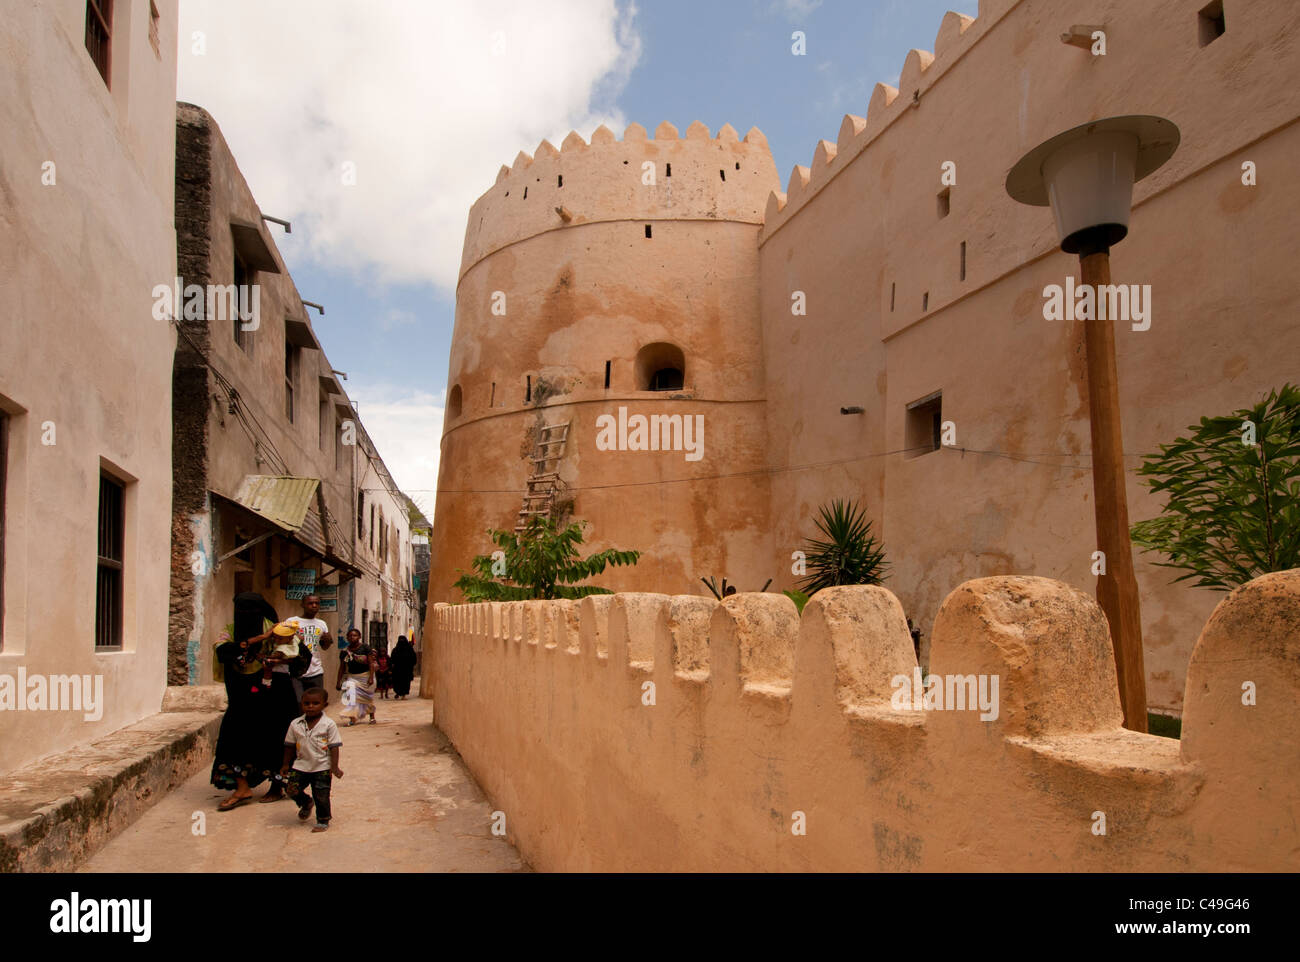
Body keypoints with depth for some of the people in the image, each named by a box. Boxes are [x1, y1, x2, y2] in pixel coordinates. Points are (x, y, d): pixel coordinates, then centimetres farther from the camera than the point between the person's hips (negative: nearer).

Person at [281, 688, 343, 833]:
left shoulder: (328, 724, -9)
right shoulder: (295, 724, 0)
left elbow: (334, 747, -7)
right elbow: (290, 746, 11)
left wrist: (334, 767, -12)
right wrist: (286, 764, 14)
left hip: (322, 767, -3)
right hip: (301, 765, 3)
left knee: (321, 796, 0)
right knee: (293, 789, -4)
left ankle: (323, 821, 20)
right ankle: (306, 803, 28)